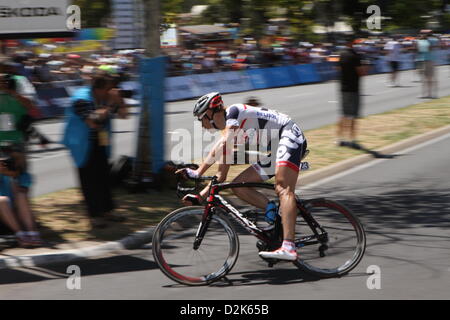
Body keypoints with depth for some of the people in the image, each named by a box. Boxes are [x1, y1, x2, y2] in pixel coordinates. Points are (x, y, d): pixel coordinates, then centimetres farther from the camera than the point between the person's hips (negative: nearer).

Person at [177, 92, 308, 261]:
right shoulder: (229, 131, 16)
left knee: (283, 188, -28)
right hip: (273, 151, 9)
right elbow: (221, 175, 18)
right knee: (238, 186, 1)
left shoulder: (234, 111, -10)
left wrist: (197, 172, -28)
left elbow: (222, 146, -26)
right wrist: (200, 197, 10)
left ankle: (289, 248, -42)